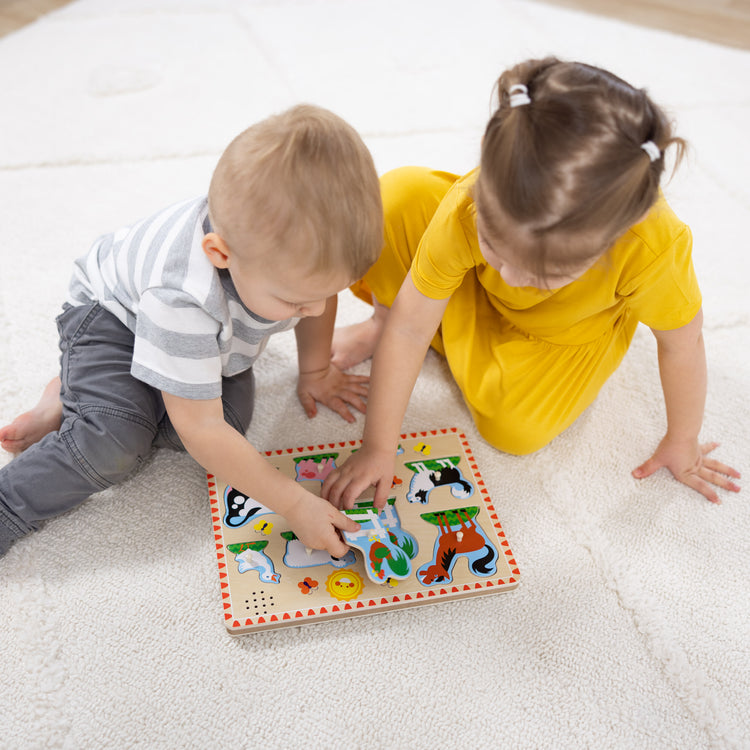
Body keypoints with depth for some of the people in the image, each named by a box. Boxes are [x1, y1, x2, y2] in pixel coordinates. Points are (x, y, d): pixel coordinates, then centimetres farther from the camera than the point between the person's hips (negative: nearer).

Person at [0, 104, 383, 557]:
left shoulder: (299, 239, -31)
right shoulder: (182, 300, -46)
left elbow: (322, 290, -4)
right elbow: (201, 430, -38)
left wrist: (315, 373, 7)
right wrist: (294, 504, -35)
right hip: (113, 312, -6)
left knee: (231, 416, -16)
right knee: (115, 444, -29)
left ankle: (73, 405, 1)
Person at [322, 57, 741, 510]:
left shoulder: (655, 248, -42)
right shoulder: (467, 210, -39)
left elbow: (682, 342, -22)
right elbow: (409, 328, -31)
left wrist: (682, 445, -7)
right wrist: (378, 447, -27)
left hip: (571, 332, 0)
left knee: (514, 432, -22)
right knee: (398, 197, -26)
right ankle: (380, 325, 1)